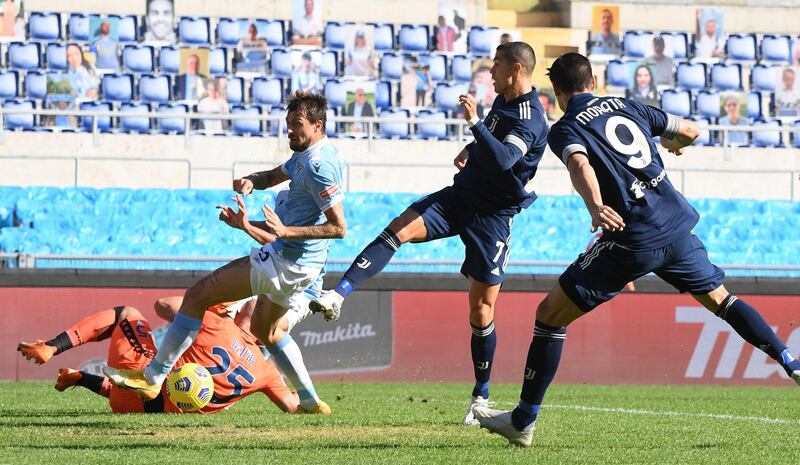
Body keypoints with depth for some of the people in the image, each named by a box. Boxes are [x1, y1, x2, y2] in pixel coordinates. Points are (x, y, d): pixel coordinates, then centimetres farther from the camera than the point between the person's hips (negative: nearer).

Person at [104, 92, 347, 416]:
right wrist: (250, 181, 3)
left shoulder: (319, 165, -21)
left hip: (286, 262, -11)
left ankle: (152, 377, -6)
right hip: (300, 265, 11)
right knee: (264, 329, 31)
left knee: (198, 295, -8)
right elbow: (275, 176, 27)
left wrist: (286, 231, -30)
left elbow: (339, 227, -24)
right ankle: (309, 400, 32)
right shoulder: (306, 155, 11)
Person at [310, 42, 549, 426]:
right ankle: (338, 295, -33)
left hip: (492, 216, -7)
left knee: (482, 311, -2)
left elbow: (504, 160, -35)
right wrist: (469, 151, 10)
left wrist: (474, 123, -42)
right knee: (399, 228, -20)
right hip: (460, 195, 7)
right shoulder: (503, 100, 11)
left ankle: (481, 397, 13)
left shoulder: (530, 120, -17)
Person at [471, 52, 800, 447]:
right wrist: (674, 143, 49)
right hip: (677, 227, 5)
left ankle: (522, 421, 4)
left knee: (550, 315, 4)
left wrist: (595, 206, -40)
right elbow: (691, 131, 26)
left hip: (632, 239, -5)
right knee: (720, 299, 27)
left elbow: (580, 165, -22)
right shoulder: (629, 107, 17)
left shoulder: (564, 130, 0)